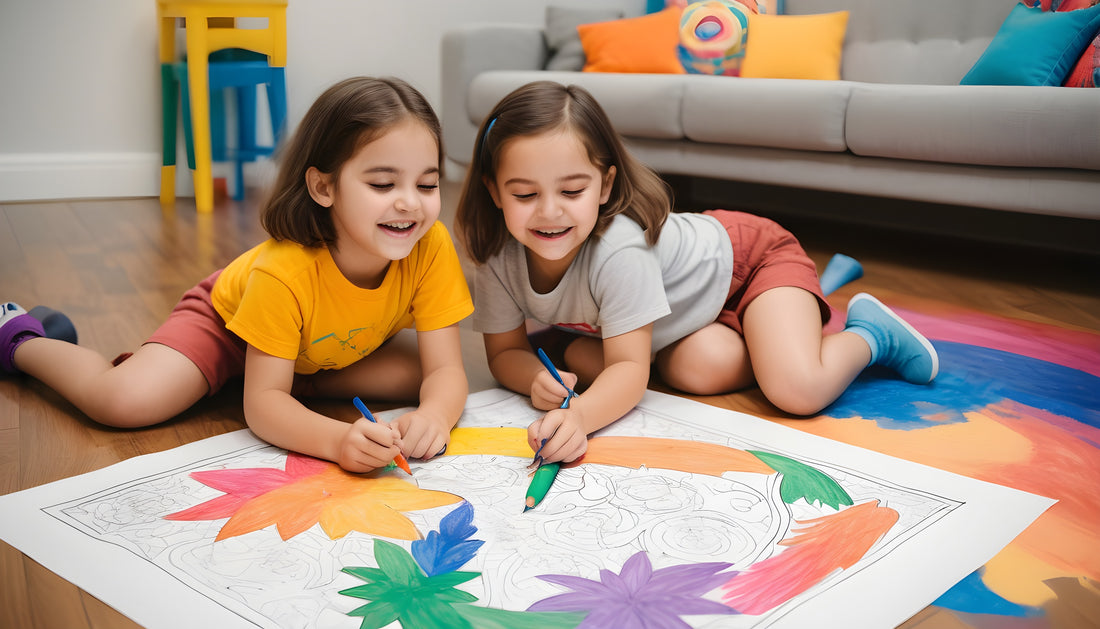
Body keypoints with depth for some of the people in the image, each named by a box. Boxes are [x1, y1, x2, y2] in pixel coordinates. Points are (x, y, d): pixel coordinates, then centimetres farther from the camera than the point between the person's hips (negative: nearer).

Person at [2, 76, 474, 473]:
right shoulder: (283, 272, -40)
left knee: (415, 377, -18)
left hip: (327, 349, 4)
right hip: (229, 318, -4)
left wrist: (433, 415, -52)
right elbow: (262, 403, -36)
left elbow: (444, 370, -28)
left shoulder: (432, 249, -32)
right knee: (125, 402, -22)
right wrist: (337, 440, -56)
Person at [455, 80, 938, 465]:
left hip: (751, 254, -6)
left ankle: (870, 334, 7)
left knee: (796, 391, -26)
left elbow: (629, 366, -37)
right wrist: (536, 380, -33)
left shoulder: (618, 250, -40)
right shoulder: (499, 257, -22)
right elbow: (505, 350, -10)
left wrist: (579, 415, -57)